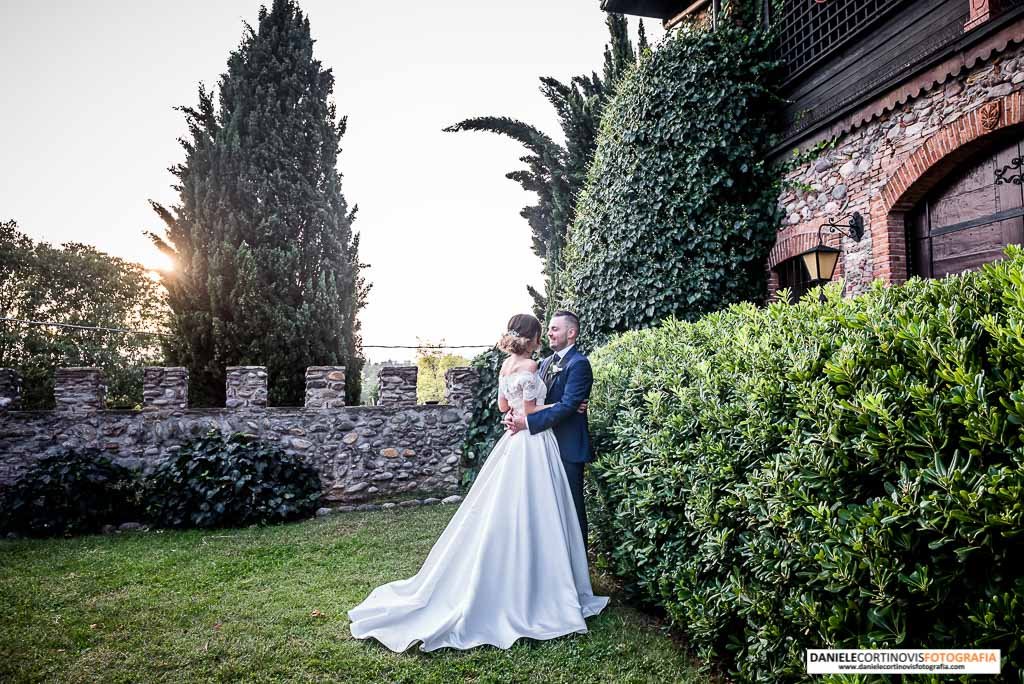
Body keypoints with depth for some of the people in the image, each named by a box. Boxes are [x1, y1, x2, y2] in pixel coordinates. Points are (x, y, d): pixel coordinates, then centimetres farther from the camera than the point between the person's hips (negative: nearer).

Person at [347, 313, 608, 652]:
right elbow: (530, 411, -14)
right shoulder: (529, 366, -16)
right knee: (529, 517, 0)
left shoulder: (506, 364, 8)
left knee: (501, 515, 14)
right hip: (533, 443, -8)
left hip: (514, 442, 8)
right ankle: (529, 594, 11)